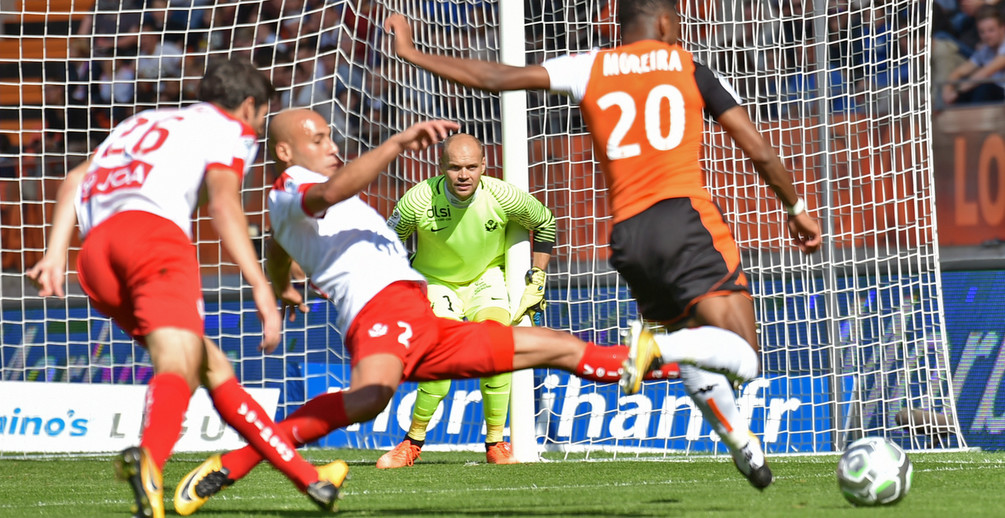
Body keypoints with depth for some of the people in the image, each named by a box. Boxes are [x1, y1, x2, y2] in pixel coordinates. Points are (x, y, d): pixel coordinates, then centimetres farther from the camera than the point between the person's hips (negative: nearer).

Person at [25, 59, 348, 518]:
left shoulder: (144, 121, 38)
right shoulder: (231, 128, 18)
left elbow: (76, 181, 24)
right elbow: (222, 200, -2)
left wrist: (55, 253, 14)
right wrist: (261, 287, -8)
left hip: (94, 252, 7)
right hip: (152, 227, -7)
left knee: (211, 367, 14)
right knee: (177, 366, -25)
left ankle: (308, 478, 14)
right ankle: (147, 457, -56)